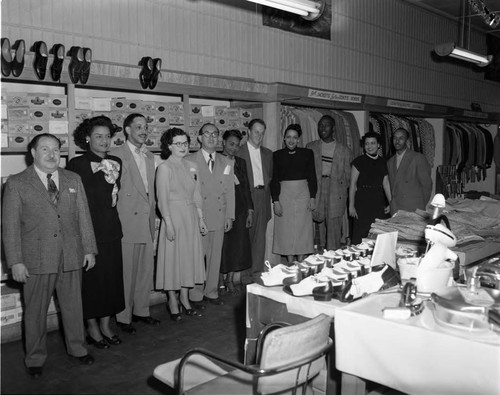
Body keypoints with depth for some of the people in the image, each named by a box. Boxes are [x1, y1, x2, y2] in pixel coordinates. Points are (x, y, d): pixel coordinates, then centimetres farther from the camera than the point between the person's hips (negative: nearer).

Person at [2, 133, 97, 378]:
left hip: (71, 256, 3)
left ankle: (77, 348, 33)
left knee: (73, 305, 14)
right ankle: (35, 358, 28)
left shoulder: (73, 180, 8)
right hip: (36, 259, -2)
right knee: (35, 311, 10)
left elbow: (83, 216, 8)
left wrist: (89, 249, 4)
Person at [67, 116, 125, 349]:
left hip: (112, 230, 5)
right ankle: (92, 329, 20)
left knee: (112, 277, 10)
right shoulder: (77, 164, -7)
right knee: (91, 279, 4)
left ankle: (105, 326, 26)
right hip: (88, 231, -5)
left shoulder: (116, 162, 9)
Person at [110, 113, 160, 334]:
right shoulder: (116, 155, -8)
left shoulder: (149, 157, 14)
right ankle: (124, 317, 16)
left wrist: (152, 215, 14)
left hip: (146, 221, 7)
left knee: (146, 268, 12)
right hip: (126, 222, -6)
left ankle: (141, 310, 28)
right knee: (126, 271, 2)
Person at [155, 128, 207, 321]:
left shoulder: (192, 166, 9)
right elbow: (162, 199, -12)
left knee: (189, 256, 10)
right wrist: (169, 224, -17)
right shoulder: (164, 168, -8)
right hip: (173, 216, -6)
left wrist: (200, 218, 10)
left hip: (191, 217, 6)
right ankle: (173, 301, 15)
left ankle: (184, 298, 23)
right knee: (173, 258, 2)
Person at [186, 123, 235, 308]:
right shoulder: (189, 161, -2)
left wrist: (230, 216, 6)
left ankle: (212, 292, 25)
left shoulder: (225, 162, 12)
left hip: (219, 217, 4)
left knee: (215, 257, 11)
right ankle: (196, 295, 14)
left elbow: (229, 190, 11)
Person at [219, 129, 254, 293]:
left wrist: (250, 210, 8)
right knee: (222, 244, 1)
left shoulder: (241, 162, 13)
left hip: (239, 209, 5)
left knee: (238, 244, 6)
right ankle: (222, 278, 18)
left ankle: (230, 279, 19)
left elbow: (246, 187, 12)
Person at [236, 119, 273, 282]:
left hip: (262, 197, 4)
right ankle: (245, 273, 8)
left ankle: (257, 271, 11)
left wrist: (265, 187, 6)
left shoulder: (268, 153, 16)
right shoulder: (239, 152, -1)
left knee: (260, 236, 5)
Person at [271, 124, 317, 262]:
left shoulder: (307, 153, 4)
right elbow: (274, 179, 1)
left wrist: (312, 197, -2)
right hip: (284, 194, 0)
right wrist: (275, 201, -6)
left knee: (302, 230, 2)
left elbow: (312, 177, 5)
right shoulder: (277, 155, 3)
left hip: (303, 194, 0)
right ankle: (290, 265, 11)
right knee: (286, 231, 2)